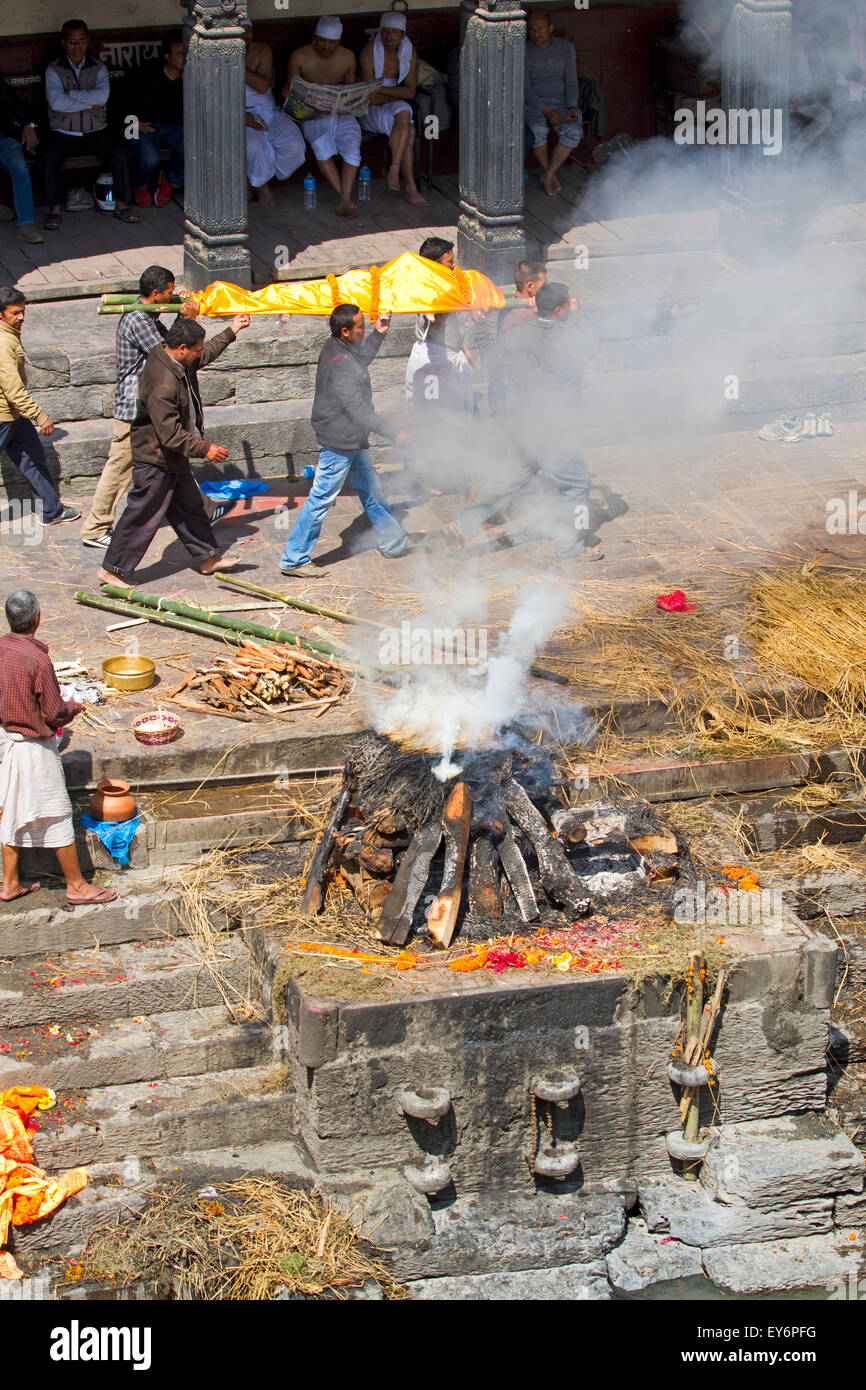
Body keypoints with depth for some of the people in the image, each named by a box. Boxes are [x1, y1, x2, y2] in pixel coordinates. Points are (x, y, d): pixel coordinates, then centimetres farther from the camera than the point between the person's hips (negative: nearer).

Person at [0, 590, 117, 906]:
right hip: (34, 747, -7)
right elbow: (54, 714, -18)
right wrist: (73, 707, 3)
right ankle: (76, 886, 16)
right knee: (55, 815, 6)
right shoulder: (38, 660, -25)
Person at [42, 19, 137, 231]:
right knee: (49, 157, -30)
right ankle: (54, 210, -22)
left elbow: (102, 96, -13)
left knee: (119, 152, -25)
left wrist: (71, 93, -13)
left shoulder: (98, 68, 7)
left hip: (95, 131, 1)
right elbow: (56, 102, -16)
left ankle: (121, 205, -15)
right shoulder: (54, 70, 1)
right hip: (63, 132, -1)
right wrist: (89, 104, -13)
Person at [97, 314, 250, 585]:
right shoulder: (163, 382, -33)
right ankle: (111, 570, 9)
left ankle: (208, 558, 33)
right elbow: (170, 434, -31)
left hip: (174, 459, 10)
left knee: (189, 507, 20)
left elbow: (206, 356, 24)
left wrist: (231, 332, 27)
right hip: (155, 460, -10)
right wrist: (205, 449, -25)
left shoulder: (178, 361, -2)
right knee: (143, 516, -1)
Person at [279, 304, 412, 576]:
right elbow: (359, 411, -27)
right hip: (338, 443, -10)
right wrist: (393, 434, -22)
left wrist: (378, 334, 17)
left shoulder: (335, 348, 3)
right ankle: (293, 560, 4)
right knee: (321, 500, -3)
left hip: (350, 441, 10)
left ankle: (394, 544, 35)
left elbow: (362, 360, 28)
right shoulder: (341, 365, -27)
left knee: (371, 490, 21)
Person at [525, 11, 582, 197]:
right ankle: (551, 174, -15)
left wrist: (572, 107, -16)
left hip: (563, 102, 2)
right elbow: (525, 89, -8)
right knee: (537, 131, -35)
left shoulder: (565, 47, 5)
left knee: (573, 131, -31)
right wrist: (547, 111, -21)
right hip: (534, 104, -2)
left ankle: (549, 175, -19)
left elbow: (571, 82, 4)